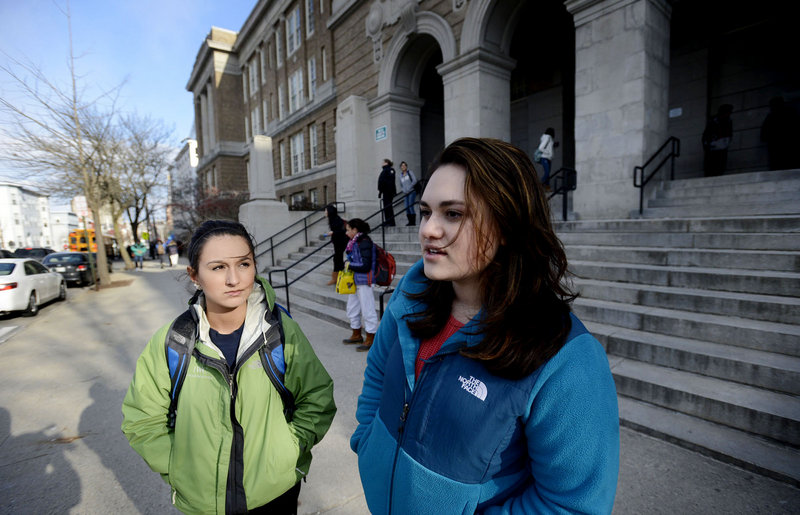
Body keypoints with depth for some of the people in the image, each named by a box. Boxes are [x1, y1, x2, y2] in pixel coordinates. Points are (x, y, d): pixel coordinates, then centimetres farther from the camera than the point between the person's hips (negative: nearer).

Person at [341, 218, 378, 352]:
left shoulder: (364, 243, -18)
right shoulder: (354, 242, 10)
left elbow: (365, 266, -22)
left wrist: (349, 264, -12)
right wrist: (347, 263, 0)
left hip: (364, 282, -10)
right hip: (354, 281, 10)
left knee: (367, 310, 0)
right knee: (352, 309, 20)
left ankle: (370, 339, 12)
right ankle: (356, 335, 36)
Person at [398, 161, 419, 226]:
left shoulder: (410, 172, 1)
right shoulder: (401, 175, 14)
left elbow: (414, 181, -8)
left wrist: (409, 188, -9)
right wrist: (404, 190, 7)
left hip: (412, 192, -5)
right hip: (406, 194, 5)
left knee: (411, 206, -13)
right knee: (407, 207, 1)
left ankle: (413, 222, -8)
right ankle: (410, 222, 9)